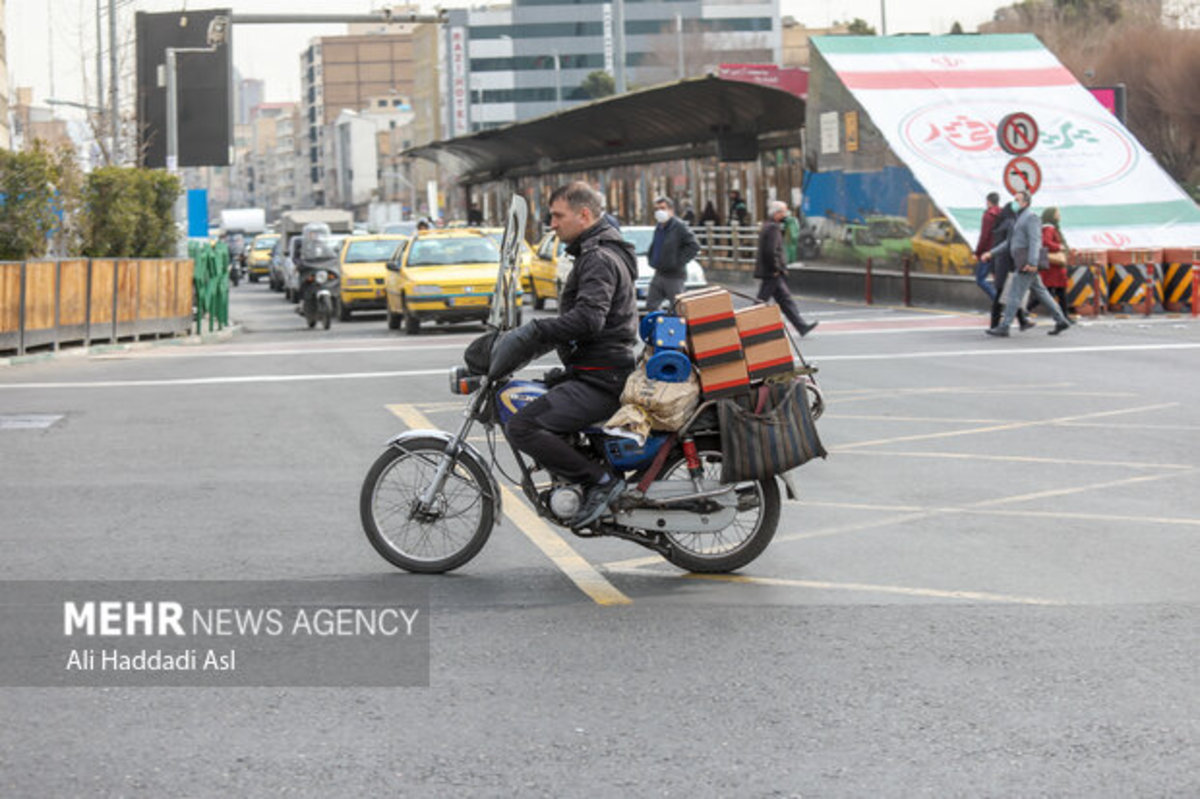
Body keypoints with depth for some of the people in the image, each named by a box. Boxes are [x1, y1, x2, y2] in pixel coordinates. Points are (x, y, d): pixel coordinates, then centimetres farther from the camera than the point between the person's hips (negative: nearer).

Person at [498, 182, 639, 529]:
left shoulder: (600, 258, -14)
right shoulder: (597, 253, 20)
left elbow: (588, 317, -29)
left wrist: (534, 331, -28)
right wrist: (539, 335, 21)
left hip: (600, 379, -11)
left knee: (522, 427, -21)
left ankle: (601, 480, -19)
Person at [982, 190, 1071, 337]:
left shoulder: (1031, 217, -9)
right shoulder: (1020, 219, 23)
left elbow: (1035, 241, -19)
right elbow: (1010, 242, 24)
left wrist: (1032, 263, -29)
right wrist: (991, 253, 16)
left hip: (1027, 262, -10)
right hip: (1023, 263, 10)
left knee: (1015, 293, -9)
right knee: (1040, 292, 11)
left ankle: (1004, 327, -9)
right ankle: (1061, 320, 13)